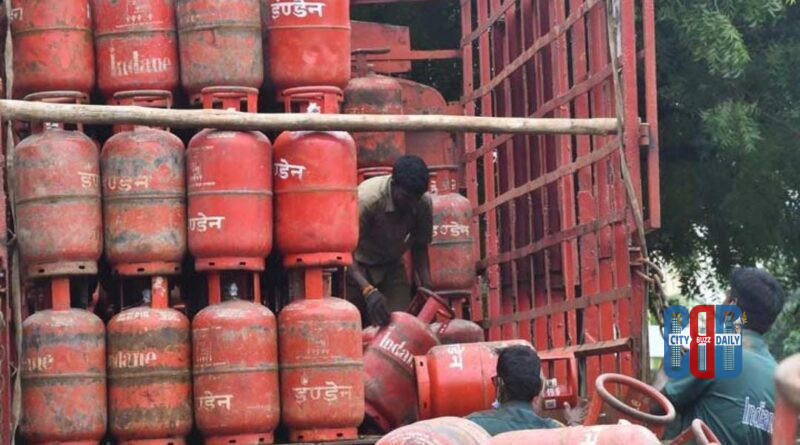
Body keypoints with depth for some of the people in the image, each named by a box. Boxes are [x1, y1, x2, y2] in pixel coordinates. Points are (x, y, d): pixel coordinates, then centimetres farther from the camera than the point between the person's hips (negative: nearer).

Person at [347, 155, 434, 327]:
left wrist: (426, 287, -14)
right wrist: (369, 291, -45)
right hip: (357, 268, -4)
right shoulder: (367, 199, -32)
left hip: (391, 267, 4)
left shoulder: (424, 204, -17)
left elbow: (419, 247, 0)